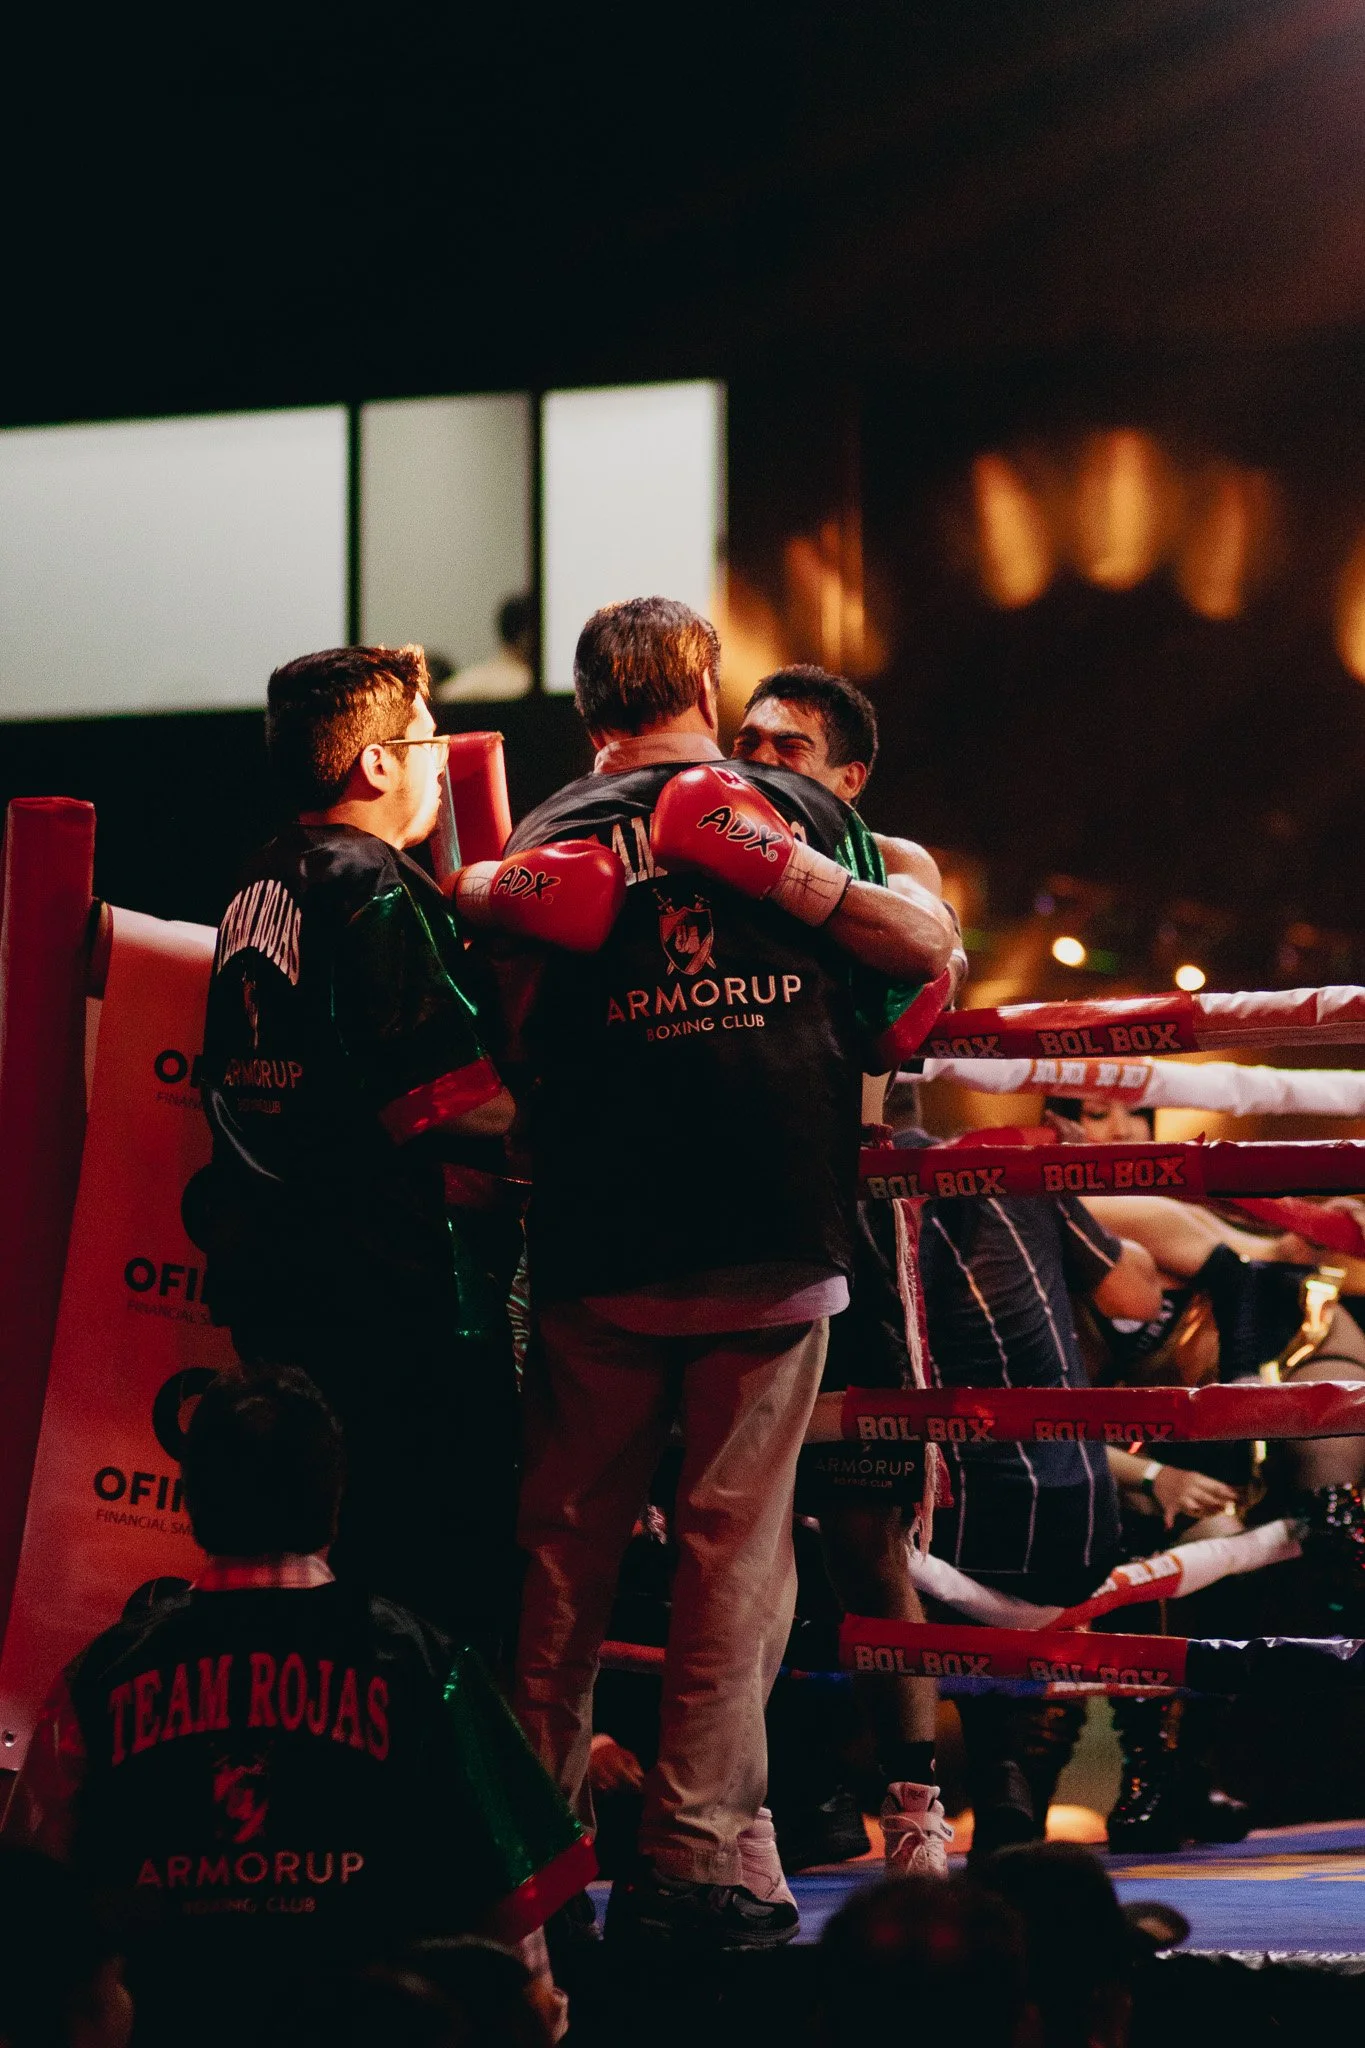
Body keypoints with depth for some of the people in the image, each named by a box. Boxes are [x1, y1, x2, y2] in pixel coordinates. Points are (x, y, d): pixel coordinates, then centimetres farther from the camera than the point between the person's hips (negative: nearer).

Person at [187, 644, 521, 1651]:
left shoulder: (259, 888, 14)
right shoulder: (375, 891, -14)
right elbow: (443, 1104, -21)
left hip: (274, 1280, 9)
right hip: (403, 1295, -9)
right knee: (452, 1569, -4)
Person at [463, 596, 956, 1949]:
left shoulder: (553, 836, 5)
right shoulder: (791, 810, 6)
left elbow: (502, 1038, 2)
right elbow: (930, 950, 6)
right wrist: (799, 877, -2)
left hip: (597, 1246, 1)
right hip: (775, 1234, -1)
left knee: (565, 1548, 9)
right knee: (735, 1548, 1)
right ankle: (691, 1863, -3)